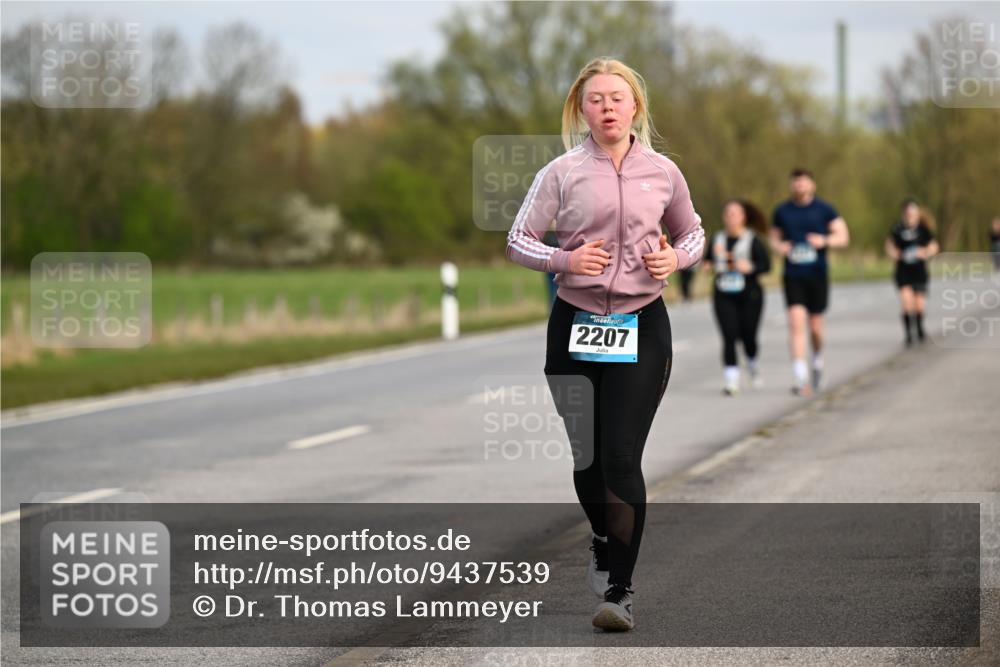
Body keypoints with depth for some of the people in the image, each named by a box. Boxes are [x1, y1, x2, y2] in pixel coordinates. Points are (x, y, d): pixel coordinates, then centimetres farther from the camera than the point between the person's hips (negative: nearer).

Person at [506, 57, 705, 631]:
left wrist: (676, 259, -3)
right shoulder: (562, 172, 1)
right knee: (585, 455, 9)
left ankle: (620, 590, -9)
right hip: (575, 323, 1)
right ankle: (605, 544, 39)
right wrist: (564, 260, -15)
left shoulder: (662, 172, 5)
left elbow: (692, 233, 19)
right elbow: (519, 240, 3)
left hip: (641, 326, -1)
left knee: (622, 458, -12)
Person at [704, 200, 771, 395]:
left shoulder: (753, 240, -2)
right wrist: (709, 265, 1)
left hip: (749, 296, -2)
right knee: (729, 337, -11)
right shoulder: (718, 239, 9)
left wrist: (750, 267, -25)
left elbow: (766, 264, -7)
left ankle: (753, 366, 36)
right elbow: (708, 260, 23)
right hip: (724, 297, 2)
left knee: (748, 337, 4)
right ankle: (731, 379, -13)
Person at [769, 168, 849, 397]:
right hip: (793, 277, 0)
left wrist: (824, 240, -21)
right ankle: (801, 379, -18)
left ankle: (818, 361, 40)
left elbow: (843, 237, -1)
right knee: (796, 323, -14)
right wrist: (779, 246, -7)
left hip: (817, 275, 0)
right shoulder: (782, 211, 7)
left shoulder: (824, 209, 1)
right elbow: (774, 238, 17)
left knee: (815, 326, 7)